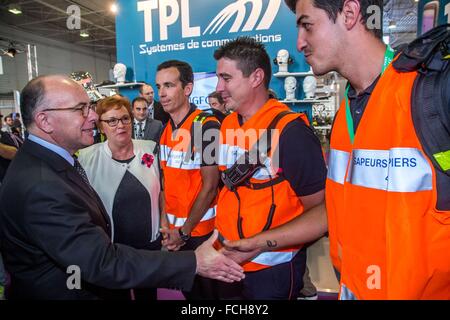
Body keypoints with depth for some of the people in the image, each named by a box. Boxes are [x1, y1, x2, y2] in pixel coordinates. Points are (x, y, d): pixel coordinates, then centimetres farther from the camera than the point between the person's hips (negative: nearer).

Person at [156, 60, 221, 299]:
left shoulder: (206, 126, -19)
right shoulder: (165, 130, 3)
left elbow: (210, 186, -18)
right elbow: (166, 179, 8)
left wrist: (185, 232, -13)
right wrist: (165, 222, 0)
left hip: (201, 230, -6)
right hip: (174, 230, 6)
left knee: (205, 288, 14)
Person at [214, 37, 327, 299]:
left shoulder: (290, 131, -20)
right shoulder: (227, 125, 2)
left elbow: (318, 212, -17)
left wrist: (259, 244, -15)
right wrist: (220, 235, 6)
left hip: (273, 268, -6)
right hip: (229, 261, 7)